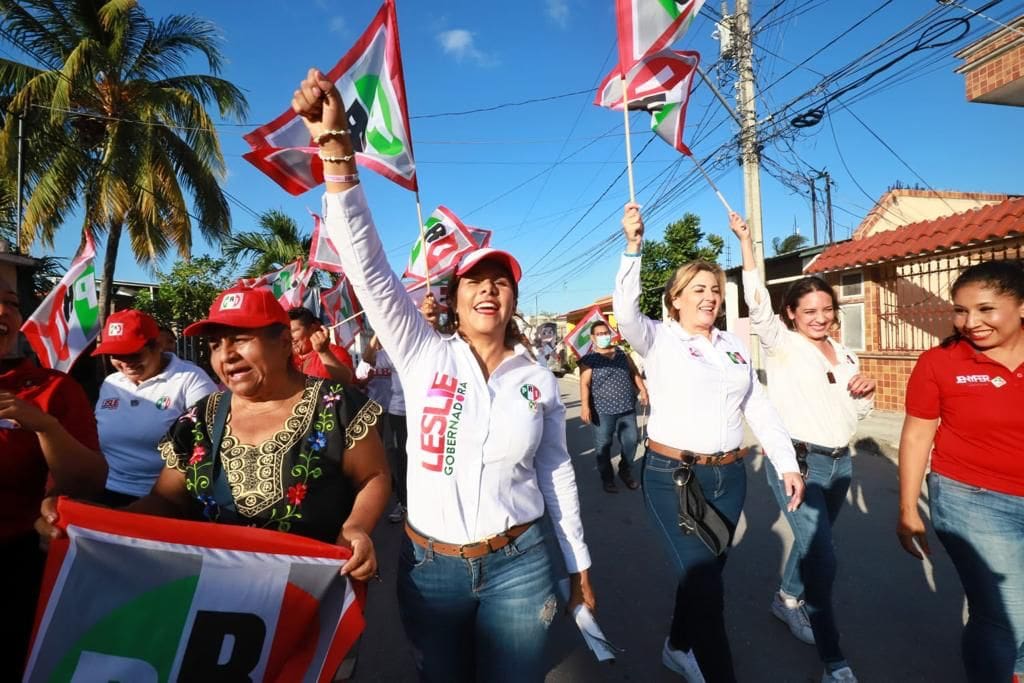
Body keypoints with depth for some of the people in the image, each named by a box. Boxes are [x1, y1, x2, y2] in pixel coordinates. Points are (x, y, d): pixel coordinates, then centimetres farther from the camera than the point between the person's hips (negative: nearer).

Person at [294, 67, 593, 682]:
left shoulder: (538, 379, -4)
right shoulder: (424, 357, -9)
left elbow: (556, 473, 5)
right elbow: (368, 266, -20)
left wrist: (579, 563, 10)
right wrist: (336, 147, -28)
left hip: (519, 567, 0)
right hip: (428, 567, 0)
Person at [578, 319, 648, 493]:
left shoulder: (621, 353, 11)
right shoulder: (589, 359, -6)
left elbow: (634, 373, 17)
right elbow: (585, 383, -14)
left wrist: (643, 390, 5)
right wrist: (584, 406, -25)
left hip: (627, 408, 5)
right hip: (603, 410, -4)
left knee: (630, 442, 12)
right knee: (603, 446, 4)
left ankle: (626, 473, 34)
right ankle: (607, 478, 22)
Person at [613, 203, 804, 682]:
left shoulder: (733, 346, 11)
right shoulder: (659, 339, -5)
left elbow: (759, 408, 11)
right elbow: (625, 311, -25)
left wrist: (787, 463, 4)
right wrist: (633, 247, -34)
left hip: (729, 476, 6)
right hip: (672, 476, -6)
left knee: (706, 572, 19)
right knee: (705, 582, -6)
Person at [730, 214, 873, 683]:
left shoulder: (846, 355, 11)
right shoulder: (782, 345, -8)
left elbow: (858, 414, 18)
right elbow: (757, 304, -23)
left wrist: (865, 392, -5)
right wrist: (746, 242, -25)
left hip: (840, 462, 7)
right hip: (797, 461, -6)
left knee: (812, 541, 20)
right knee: (822, 556, -8)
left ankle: (786, 600, 45)